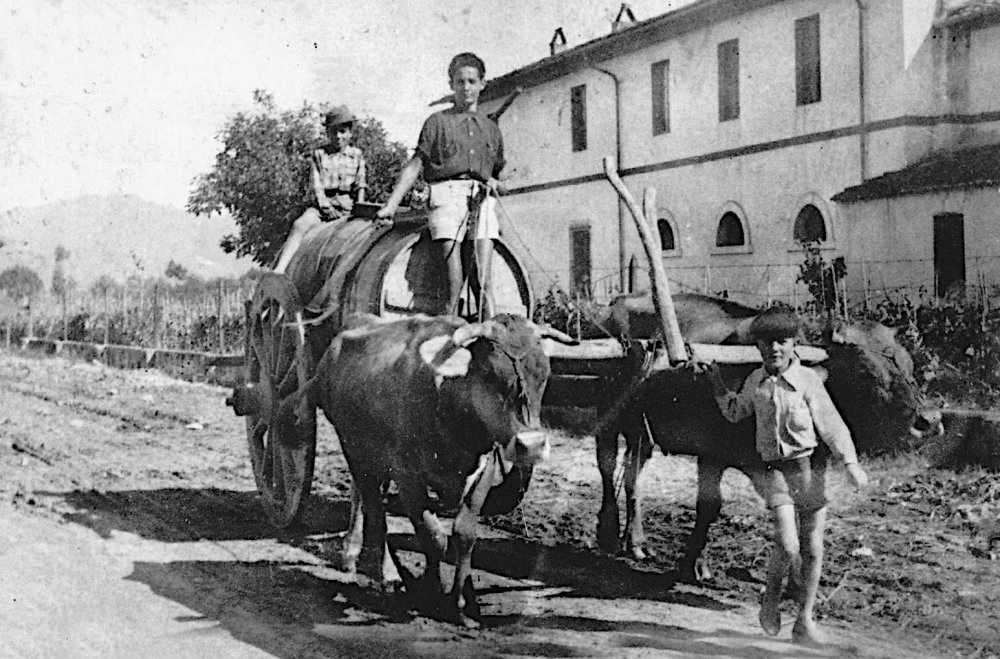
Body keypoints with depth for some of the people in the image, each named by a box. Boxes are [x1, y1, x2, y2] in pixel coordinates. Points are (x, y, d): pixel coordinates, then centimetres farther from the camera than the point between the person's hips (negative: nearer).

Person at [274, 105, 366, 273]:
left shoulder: (357, 156, 11)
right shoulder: (318, 156, 7)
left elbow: (360, 187, 11)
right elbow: (317, 187, 0)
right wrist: (327, 208, -14)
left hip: (349, 208, 2)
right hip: (324, 205, -2)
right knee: (300, 225, -27)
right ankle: (279, 270, -35)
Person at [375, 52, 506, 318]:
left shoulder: (491, 128, 24)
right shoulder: (438, 122, 14)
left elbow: (497, 175, 30)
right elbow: (415, 166, 8)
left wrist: (495, 184, 4)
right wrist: (391, 205, -1)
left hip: (482, 201, 3)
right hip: (448, 195, -2)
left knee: (482, 281, -10)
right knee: (453, 283, -13)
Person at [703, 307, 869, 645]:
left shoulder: (807, 380, -7)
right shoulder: (755, 381, 5)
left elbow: (831, 424, -8)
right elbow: (736, 412, 26)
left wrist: (851, 463, -16)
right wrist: (717, 384, 23)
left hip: (809, 467, -1)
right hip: (774, 468, 1)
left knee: (812, 547, 5)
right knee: (787, 543, -17)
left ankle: (805, 621, 18)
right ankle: (771, 600, 9)